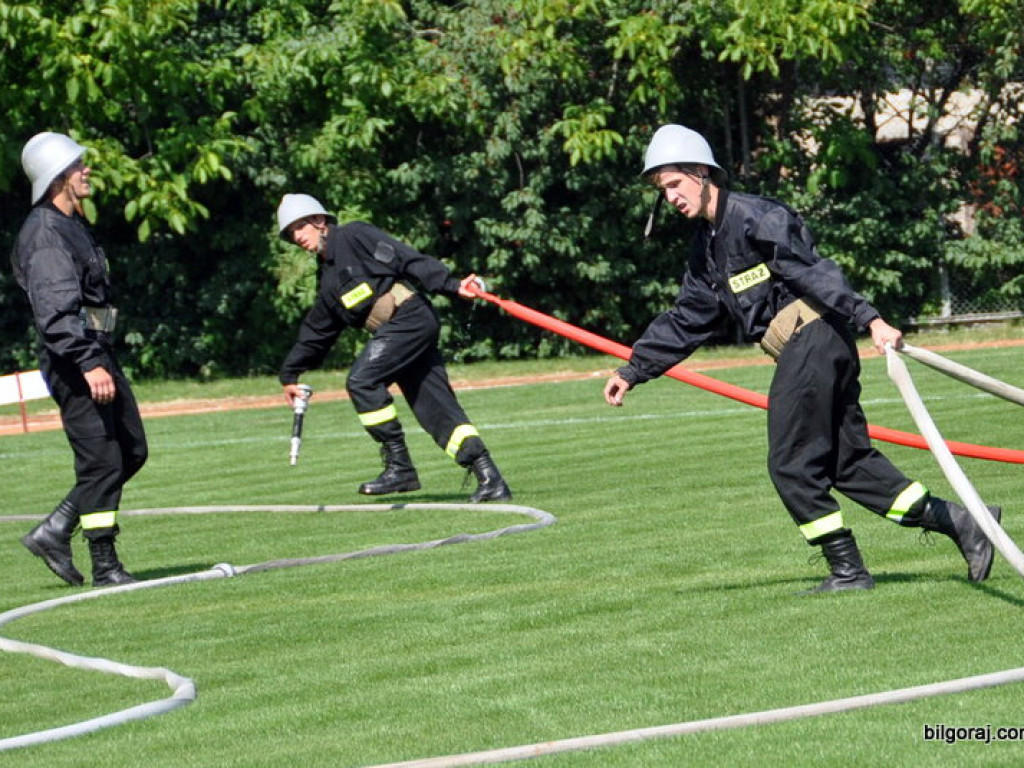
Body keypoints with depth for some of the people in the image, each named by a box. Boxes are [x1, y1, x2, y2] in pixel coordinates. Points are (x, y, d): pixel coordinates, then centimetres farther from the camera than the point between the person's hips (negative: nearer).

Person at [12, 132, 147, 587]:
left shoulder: (73, 225, 17)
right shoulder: (44, 234, -16)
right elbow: (54, 312, -26)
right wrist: (89, 365, -32)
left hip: (98, 355, 10)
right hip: (73, 361, -10)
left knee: (131, 451, 12)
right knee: (102, 461, -8)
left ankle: (54, 531, 16)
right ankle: (105, 567, -1)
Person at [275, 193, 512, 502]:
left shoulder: (353, 236, -1)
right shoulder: (328, 275, 25)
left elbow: (406, 258, -11)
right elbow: (317, 329, 32)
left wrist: (450, 285, -20)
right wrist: (290, 373, 33)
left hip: (410, 317, -8)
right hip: (395, 331, 9)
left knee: (361, 381, -17)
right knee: (436, 409, 0)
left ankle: (400, 467, -14)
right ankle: (490, 480, -4)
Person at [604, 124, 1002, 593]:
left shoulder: (754, 217, -10)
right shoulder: (707, 246, 19)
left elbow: (814, 272, -20)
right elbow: (685, 322, 27)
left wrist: (870, 320, -29)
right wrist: (633, 371, 29)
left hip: (813, 338, -9)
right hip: (802, 352, 9)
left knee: (792, 467, -5)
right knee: (849, 462, 9)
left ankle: (848, 571, 1)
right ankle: (960, 523, 12)